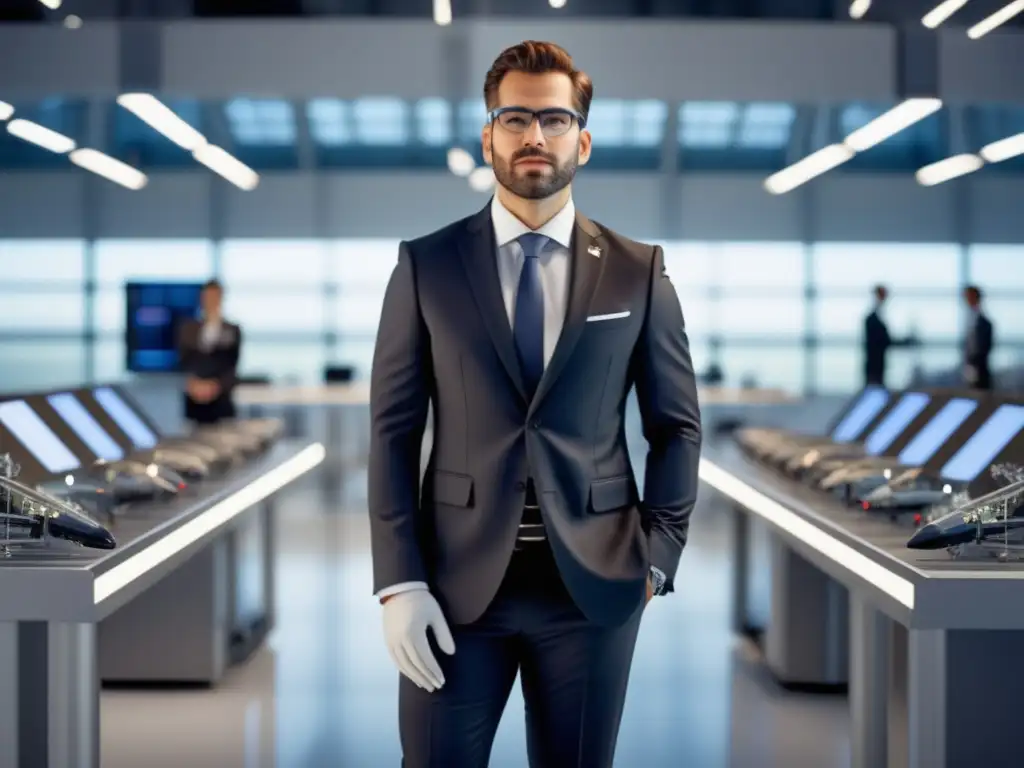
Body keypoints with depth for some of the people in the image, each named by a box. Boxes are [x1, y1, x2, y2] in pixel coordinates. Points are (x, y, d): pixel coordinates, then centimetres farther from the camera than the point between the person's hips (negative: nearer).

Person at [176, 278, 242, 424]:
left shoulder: (233, 330, 7)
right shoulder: (188, 328, 12)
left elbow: (233, 367, 0)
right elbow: (183, 361, 3)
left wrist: (215, 386, -15)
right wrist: (193, 383, -14)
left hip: (221, 401, -1)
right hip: (193, 400, 1)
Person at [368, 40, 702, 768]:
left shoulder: (638, 272, 3)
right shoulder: (426, 266, 2)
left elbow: (677, 427, 9)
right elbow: (393, 429, 0)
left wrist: (657, 557, 0)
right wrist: (400, 582, -7)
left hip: (593, 584, 1)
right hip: (458, 581, 0)